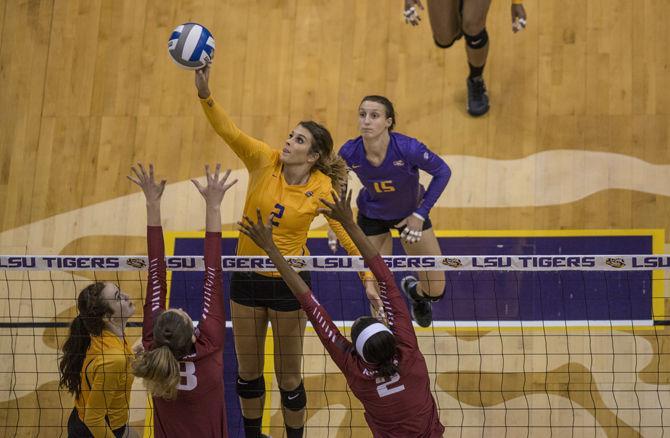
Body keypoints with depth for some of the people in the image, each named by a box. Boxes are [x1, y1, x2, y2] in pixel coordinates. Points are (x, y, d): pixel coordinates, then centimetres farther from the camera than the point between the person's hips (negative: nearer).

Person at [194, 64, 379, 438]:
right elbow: (229, 131, -25)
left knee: (289, 377, 8)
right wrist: (205, 95, -41)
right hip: (247, 280, 3)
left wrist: (367, 278, -17)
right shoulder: (265, 161, -11)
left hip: (289, 284, -3)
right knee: (248, 371, 18)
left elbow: (347, 234, -8)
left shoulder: (322, 189, -15)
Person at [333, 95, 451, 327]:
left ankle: (413, 290, 41)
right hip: (371, 217, 0)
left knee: (435, 290, 3)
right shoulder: (350, 152, -28)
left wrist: (421, 214, -17)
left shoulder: (408, 148, -35)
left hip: (411, 213, 0)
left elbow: (442, 172, -18)